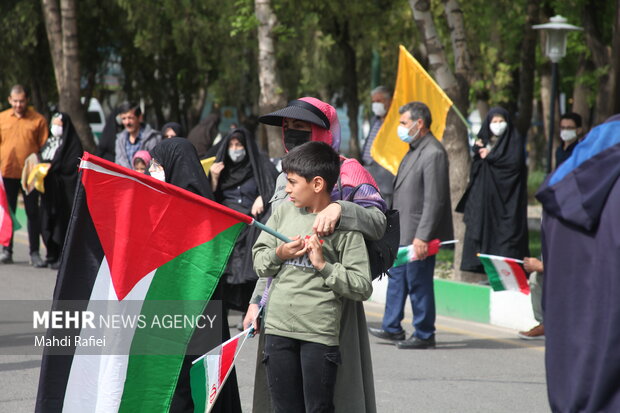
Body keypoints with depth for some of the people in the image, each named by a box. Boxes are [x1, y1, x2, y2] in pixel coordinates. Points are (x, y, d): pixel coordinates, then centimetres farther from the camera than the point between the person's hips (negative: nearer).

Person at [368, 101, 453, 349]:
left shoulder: (433, 154, -18)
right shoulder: (414, 150, 14)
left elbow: (434, 200, -22)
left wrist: (422, 237, -24)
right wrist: (394, 226, 19)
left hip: (418, 234, -10)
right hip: (403, 232, 10)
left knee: (418, 283, -2)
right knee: (397, 278, 17)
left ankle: (424, 335, 8)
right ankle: (392, 328, 27)